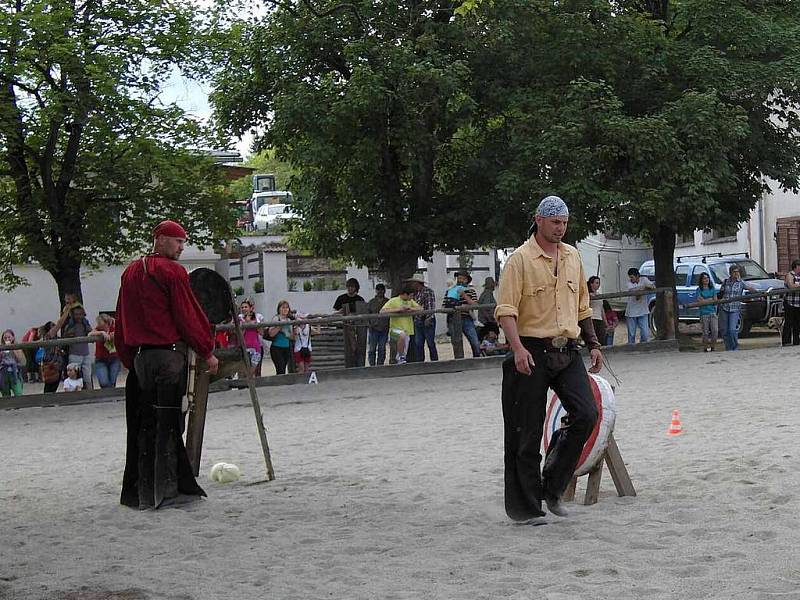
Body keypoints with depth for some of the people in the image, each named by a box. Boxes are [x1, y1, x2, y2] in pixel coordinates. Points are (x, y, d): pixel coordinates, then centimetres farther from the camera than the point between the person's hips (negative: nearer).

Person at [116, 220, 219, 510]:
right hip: (169, 354, -7)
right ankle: (167, 491, -5)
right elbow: (187, 317, -10)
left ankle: (142, 493, 13)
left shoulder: (130, 272, 13)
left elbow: (122, 321, 16)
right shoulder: (172, 271, -9)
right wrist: (207, 353, -2)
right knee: (168, 424, -4)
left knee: (144, 424, 10)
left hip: (139, 356, 7)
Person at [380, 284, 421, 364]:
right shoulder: (393, 301, -8)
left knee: (404, 354, 5)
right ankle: (400, 356, -20)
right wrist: (398, 309, -25)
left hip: (407, 330, 6)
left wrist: (411, 309, -11)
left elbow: (420, 308, 9)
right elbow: (382, 311, -18)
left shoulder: (410, 301, 13)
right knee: (402, 335, -38)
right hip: (395, 329, -6)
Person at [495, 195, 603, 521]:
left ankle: (552, 487, 8)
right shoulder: (521, 259, -6)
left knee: (586, 414, -8)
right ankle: (524, 506, 8)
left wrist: (593, 344, 18)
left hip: (567, 351, 6)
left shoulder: (573, 256, 14)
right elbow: (506, 309, -13)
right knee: (527, 433, -1)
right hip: (532, 353, -5)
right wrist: (518, 347, -25)